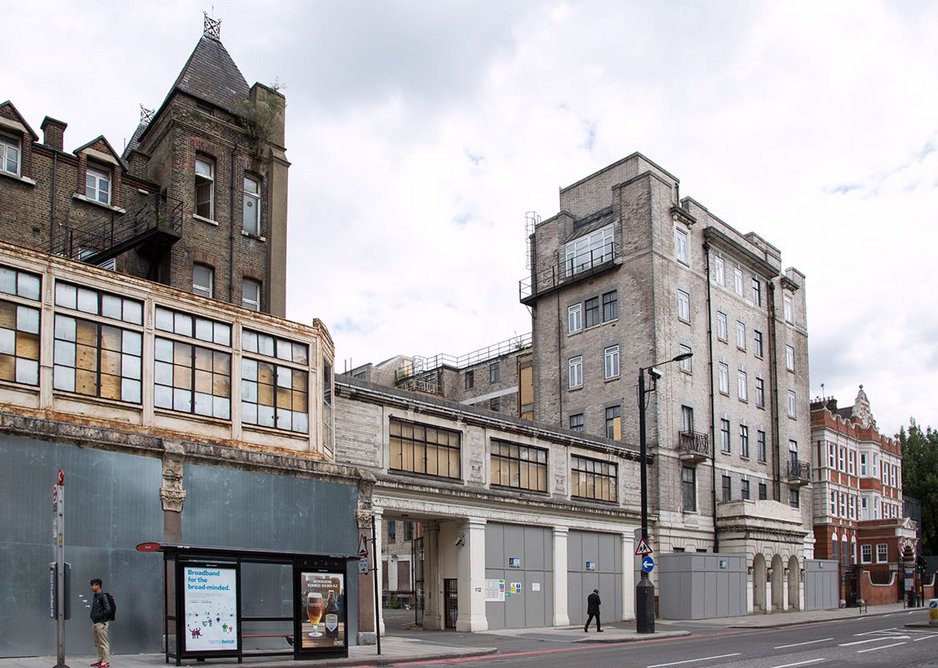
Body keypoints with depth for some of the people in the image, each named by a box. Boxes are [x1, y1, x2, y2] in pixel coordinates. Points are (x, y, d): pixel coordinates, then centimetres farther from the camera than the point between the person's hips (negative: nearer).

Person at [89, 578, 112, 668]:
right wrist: (92, 617, 10)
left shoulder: (103, 596, -13)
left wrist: (99, 616, -18)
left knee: (103, 643, -6)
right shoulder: (95, 597, 14)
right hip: (94, 623, 9)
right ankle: (100, 660, 22)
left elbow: (108, 610, -19)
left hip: (101, 623, -9)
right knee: (97, 643, 14)